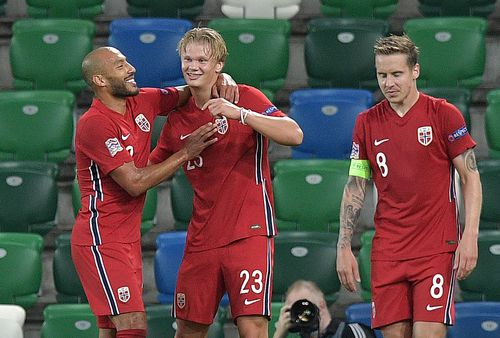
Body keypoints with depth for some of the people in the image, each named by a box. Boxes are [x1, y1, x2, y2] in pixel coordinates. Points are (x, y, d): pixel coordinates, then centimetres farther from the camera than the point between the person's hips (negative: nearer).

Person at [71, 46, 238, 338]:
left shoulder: (142, 102, 7)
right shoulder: (94, 124, -17)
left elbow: (190, 93, 24)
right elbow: (134, 183, -20)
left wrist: (221, 80, 2)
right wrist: (186, 153, -15)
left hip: (128, 238, 8)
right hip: (101, 240, -8)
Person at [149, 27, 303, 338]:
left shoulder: (245, 98, -3)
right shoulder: (179, 118, 13)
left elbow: (294, 135, -18)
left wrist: (240, 114, -25)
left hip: (248, 231, -6)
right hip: (201, 239, 6)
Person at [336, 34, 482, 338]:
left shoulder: (444, 114, -2)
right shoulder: (367, 123, 8)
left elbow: (471, 178, -1)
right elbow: (354, 189, 11)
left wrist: (470, 237, -11)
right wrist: (344, 248, 4)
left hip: (436, 249, -3)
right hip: (387, 252, 3)